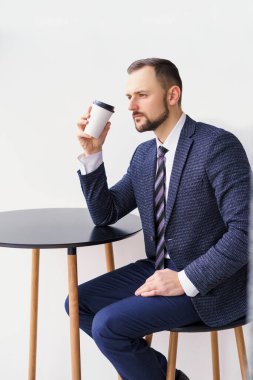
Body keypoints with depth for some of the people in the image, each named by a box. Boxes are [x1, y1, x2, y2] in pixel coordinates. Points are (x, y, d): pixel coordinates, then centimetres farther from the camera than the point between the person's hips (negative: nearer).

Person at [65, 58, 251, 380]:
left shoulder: (218, 146, -16)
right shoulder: (144, 154, 7)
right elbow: (104, 215, 8)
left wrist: (186, 280, -24)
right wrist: (91, 154, -3)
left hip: (207, 284, -8)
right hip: (158, 269, 8)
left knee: (108, 325, -19)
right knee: (79, 303, 3)